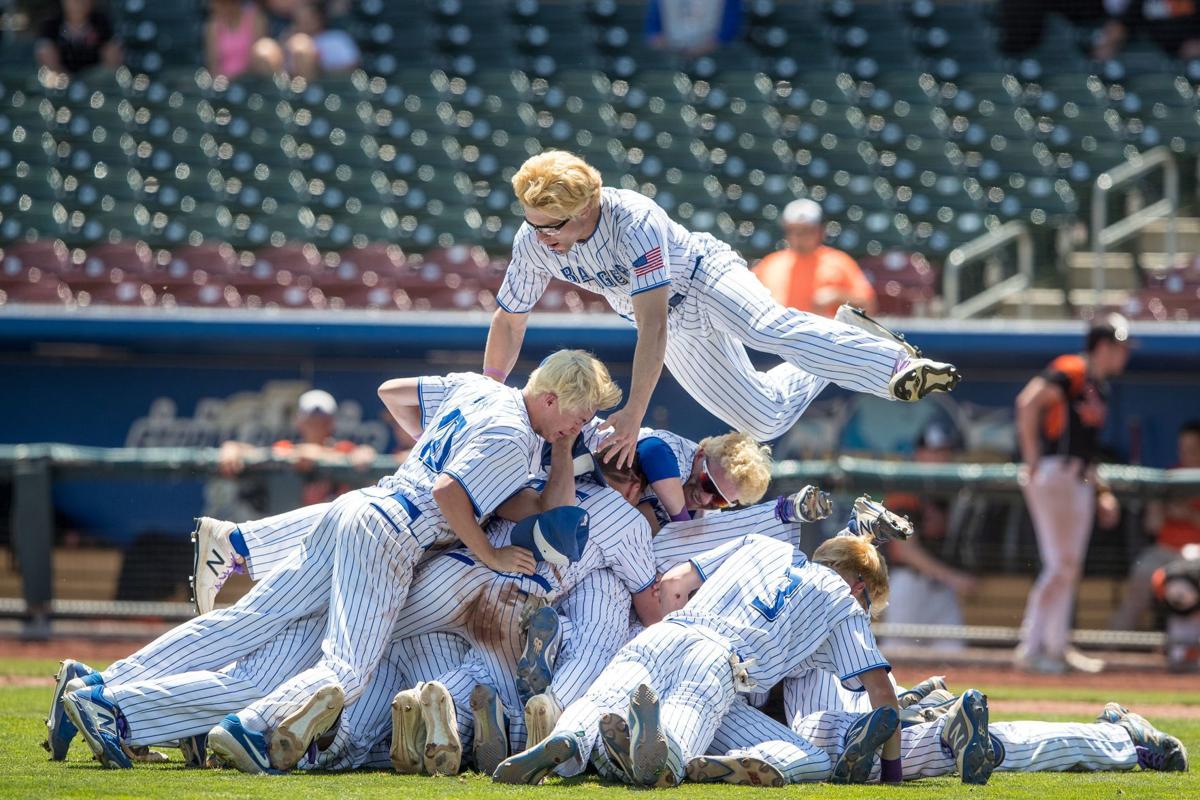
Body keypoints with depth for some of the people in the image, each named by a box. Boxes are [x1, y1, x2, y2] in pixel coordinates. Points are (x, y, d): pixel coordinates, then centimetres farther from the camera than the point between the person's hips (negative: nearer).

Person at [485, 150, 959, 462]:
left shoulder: (634, 220, -35)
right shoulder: (534, 244, -18)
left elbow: (651, 327, -39)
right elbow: (509, 320, -1)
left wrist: (633, 412, -43)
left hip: (704, 277, -6)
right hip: (680, 331, 6)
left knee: (766, 328, -40)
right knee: (765, 421, -2)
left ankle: (892, 361, -36)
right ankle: (823, 370, 23)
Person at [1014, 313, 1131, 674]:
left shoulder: (1099, 387, 19)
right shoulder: (1071, 371, -10)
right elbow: (1029, 402, -24)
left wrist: (1101, 492, 18)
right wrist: (1032, 462, -22)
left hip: (1080, 481, 10)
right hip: (1053, 473, -10)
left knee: (1069, 569, 11)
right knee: (1060, 566, -13)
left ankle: (1056, 647, 16)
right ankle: (1031, 648, -12)